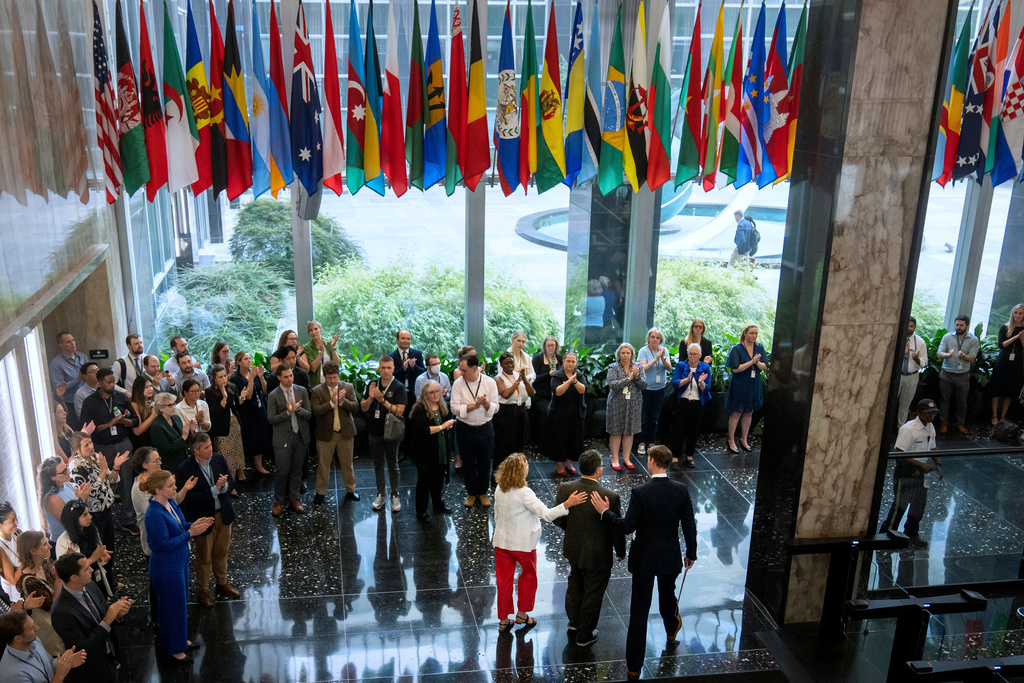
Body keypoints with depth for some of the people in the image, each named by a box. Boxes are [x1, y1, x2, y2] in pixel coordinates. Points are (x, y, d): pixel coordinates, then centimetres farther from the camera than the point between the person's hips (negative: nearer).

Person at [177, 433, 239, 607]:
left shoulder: (219, 459, -7)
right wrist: (215, 490, -30)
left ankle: (222, 583, 43)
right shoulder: (185, 469, -22)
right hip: (202, 518, -5)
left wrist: (224, 485, -22)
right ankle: (203, 590, 33)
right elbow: (191, 497, -24)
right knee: (204, 557, 12)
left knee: (221, 552, 22)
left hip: (223, 514, 5)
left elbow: (230, 482, 1)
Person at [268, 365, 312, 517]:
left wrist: (298, 409, -18)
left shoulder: (302, 391, 3)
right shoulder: (273, 396, -7)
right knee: (283, 471, 0)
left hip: (300, 436, 3)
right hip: (283, 439, -3)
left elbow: (309, 414, 2)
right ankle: (279, 501, 16)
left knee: (296, 470, 12)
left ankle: (294, 499, 26)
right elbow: (271, 419, -9)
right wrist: (287, 412, -22)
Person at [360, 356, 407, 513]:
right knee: (378, 465, 14)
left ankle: (395, 496, 17)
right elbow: (363, 408, 3)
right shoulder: (372, 385, 3)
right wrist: (370, 398, -17)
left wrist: (382, 400, -25)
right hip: (375, 432, 4)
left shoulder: (399, 387, -10)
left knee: (392, 465, 7)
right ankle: (380, 495, 25)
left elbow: (399, 411, -17)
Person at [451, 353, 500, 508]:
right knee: (468, 463, 10)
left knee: (485, 462, 9)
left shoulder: (489, 382, -6)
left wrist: (485, 403, -25)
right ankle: (471, 493, 28)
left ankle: (482, 492, 28)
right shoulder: (458, 383, -7)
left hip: (485, 427, 0)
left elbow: (495, 408, -5)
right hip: (465, 429, 0)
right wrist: (475, 405, -20)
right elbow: (455, 408, -12)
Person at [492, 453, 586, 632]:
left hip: (502, 542, 5)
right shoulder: (524, 493, -26)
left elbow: (497, 515, 4)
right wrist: (567, 504, -33)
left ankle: (503, 620, 26)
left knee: (504, 580, 15)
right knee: (528, 576, 21)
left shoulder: (499, 489, -7)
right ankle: (522, 614, 33)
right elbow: (546, 514, -30)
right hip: (523, 543, -5)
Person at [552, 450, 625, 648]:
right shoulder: (610, 497, -28)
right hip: (597, 555, -5)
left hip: (573, 549, 5)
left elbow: (558, 519, -2)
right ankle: (584, 635, 33)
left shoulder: (565, 489, -16)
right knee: (592, 593, 17)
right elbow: (616, 530, -17)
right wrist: (621, 552, 1)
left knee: (575, 585, 29)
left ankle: (574, 622, 50)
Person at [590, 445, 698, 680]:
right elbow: (690, 526, -4)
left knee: (639, 612, 6)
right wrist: (691, 553, 10)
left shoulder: (640, 492, -22)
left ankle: (634, 666, 13)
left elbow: (627, 527, -20)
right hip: (670, 558, 3)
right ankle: (672, 630, 60)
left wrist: (605, 512, -6)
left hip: (644, 559, -3)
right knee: (667, 596, 31)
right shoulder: (681, 490, -10)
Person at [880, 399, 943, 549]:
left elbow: (932, 449, 20)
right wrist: (921, 465, -22)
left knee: (919, 505, 15)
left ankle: (911, 533, 33)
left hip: (921, 472, 8)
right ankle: (885, 535, 8)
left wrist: (937, 464, 3)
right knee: (900, 505, -4)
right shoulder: (908, 429, -19)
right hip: (905, 471, -8)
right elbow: (900, 453, -22)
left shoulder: (930, 428, 7)